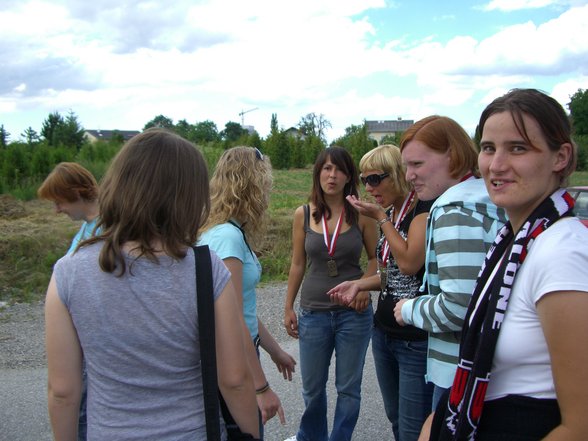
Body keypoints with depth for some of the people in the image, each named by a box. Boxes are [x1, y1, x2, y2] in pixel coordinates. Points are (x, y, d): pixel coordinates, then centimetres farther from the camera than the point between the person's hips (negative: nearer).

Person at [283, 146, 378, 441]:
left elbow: (375, 257, 6)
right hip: (313, 314, 1)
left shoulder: (361, 215, -6)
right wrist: (288, 307, 8)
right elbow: (297, 264, 6)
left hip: (354, 313, -1)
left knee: (349, 388, 11)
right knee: (312, 389, 15)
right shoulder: (303, 215, -2)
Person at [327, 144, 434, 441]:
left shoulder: (424, 208, -13)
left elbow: (409, 263, -24)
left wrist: (380, 217, -15)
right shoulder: (390, 213, 12)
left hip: (417, 339, -8)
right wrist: (360, 283, 3)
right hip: (384, 333, 8)